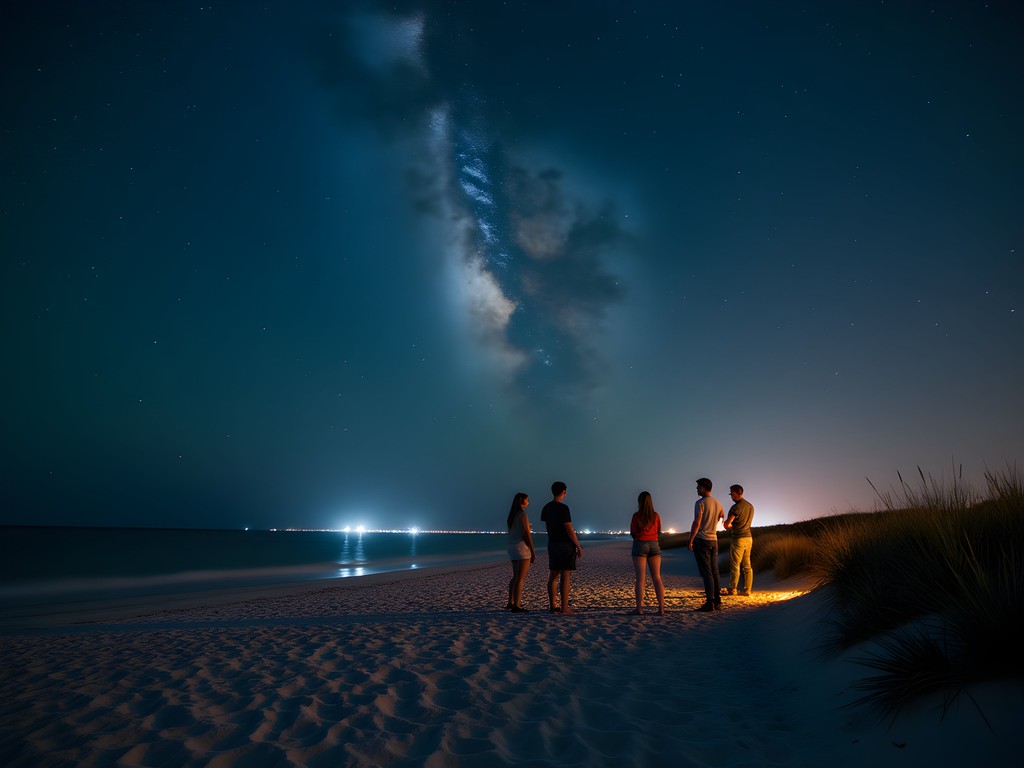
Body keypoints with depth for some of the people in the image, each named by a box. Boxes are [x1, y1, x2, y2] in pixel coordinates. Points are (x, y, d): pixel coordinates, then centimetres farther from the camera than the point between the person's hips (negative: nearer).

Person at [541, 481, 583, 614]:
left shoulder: (546, 508, 7)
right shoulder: (563, 508, -16)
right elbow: (569, 530, -16)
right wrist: (579, 547, -10)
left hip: (552, 544, 7)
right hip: (566, 544, -7)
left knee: (553, 575, 10)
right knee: (565, 576, -4)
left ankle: (552, 606, 14)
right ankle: (564, 607, -2)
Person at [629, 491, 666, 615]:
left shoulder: (637, 515, -6)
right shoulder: (656, 516, 4)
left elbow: (633, 532, -1)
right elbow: (659, 532, 15)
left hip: (640, 544, -3)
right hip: (654, 545, 3)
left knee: (640, 578, -1)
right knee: (657, 578, 5)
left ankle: (639, 608, -2)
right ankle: (661, 608, 1)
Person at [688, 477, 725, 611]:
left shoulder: (700, 503, -12)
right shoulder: (718, 503, 10)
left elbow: (696, 523, -17)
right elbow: (722, 516, 31)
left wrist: (690, 541, -12)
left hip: (701, 540, -7)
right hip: (714, 540, 7)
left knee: (706, 572, -6)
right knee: (714, 571, 10)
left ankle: (710, 603, -7)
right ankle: (717, 601, 12)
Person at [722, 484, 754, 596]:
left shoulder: (736, 507, -15)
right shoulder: (750, 506, 11)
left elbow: (726, 525, -15)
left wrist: (731, 526, 7)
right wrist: (734, 526, 14)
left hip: (738, 538, -8)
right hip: (748, 537, 8)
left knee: (735, 565, 0)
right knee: (747, 565, 9)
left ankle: (732, 589, 7)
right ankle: (747, 590, 9)